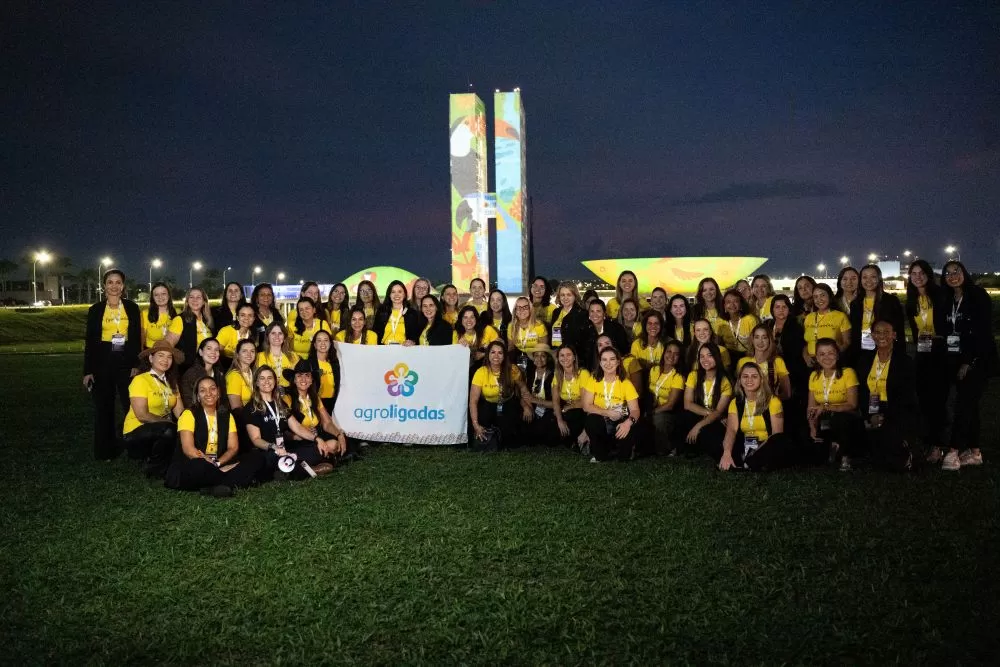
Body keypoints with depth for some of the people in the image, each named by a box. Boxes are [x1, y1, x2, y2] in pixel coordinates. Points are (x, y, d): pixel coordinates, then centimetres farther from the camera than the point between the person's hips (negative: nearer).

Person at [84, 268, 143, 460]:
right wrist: (88, 370, -2)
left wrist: (137, 364, -5)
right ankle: (106, 450, 17)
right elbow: (89, 341, 2)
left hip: (126, 361, 0)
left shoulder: (132, 307, 4)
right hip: (102, 362, 0)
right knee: (103, 407, 7)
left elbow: (137, 338, 3)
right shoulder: (96, 309, 2)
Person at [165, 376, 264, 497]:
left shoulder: (226, 416, 12)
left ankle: (214, 486, -29)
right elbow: (188, 449, -13)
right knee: (198, 467, -40)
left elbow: (233, 447, 3)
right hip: (192, 466, -5)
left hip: (220, 465, 5)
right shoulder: (189, 414, -2)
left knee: (256, 458, -14)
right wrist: (213, 464, -17)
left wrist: (217, 464, -15)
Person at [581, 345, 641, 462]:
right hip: (600, 422, 1)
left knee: (629, 430, -33)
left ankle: (622, 454, 4)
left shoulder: (625, 383, -7)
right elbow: (586, 406, -9)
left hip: (619, 422, 0)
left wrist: (629, 422, -36)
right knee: (591, 421, -33)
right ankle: (601, 455, -5)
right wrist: (608, 413, -20)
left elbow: (635, 410, -14)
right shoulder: (593, 379, -5)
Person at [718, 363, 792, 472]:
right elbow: (731, 430, -10)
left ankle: (747, 464, -26)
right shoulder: (735, 403, 6)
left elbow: (777, 434, -10)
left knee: (783, 441, -33)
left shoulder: (772, 401, -1)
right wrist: (727, 453, -31)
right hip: (744, 449, 2)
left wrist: (757, 452, -26)